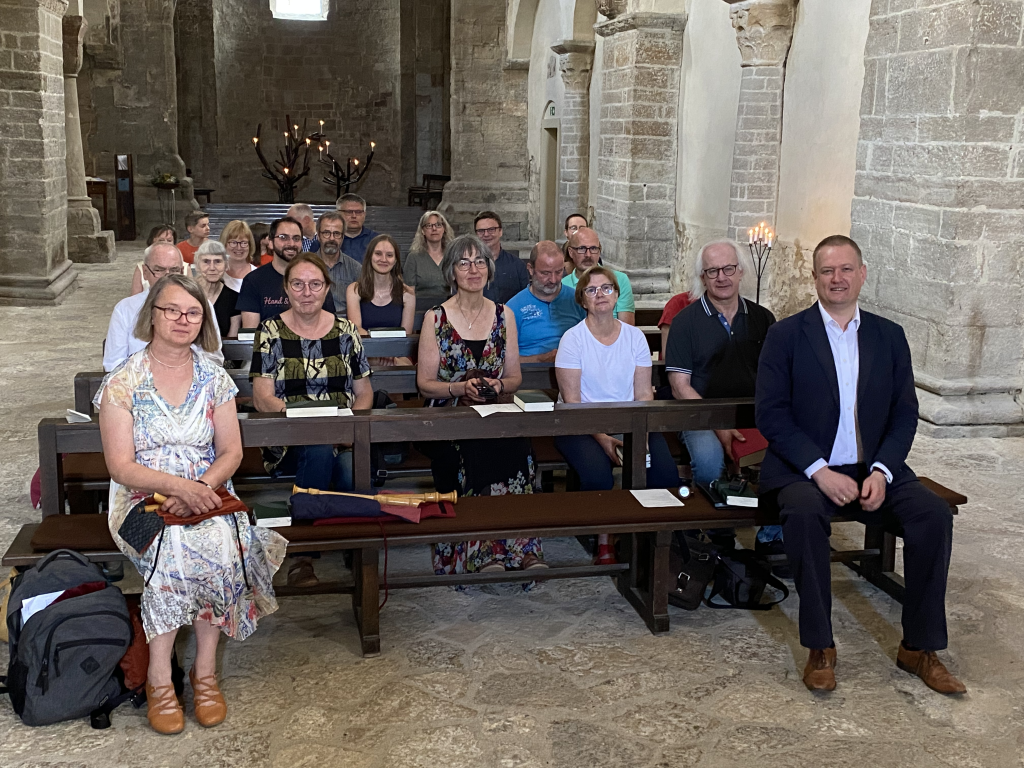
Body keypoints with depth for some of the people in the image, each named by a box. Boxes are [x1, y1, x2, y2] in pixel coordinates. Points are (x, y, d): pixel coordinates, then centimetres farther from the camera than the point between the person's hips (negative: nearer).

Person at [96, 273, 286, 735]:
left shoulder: (214, 379, 8)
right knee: (175, 546, -34)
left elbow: (231, 452, 6)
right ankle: (159, 679, -21)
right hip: (143, 500, -2)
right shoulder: (124, 381, -2)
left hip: (206, 496, 2)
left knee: (219, 542, -31)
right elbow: (121, 466, -8)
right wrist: (178, 485, -24)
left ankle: (204, 671, -18)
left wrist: (203, 486, -16)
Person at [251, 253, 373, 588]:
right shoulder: (270, 332, 4)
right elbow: (262, 398, -4)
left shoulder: (345, 331, 11)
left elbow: (364, 392, 14)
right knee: (319, 447, -37)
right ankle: (302, 555, -25)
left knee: (357, 477, -33)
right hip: (289, 441, -2)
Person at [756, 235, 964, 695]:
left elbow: (905, 413, 7)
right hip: (803, 470, -3)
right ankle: (820, 649, -21)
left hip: (873, 470, 3)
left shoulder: (889, 336, 10)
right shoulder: (786, 335, 0)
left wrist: (881, 472, -10)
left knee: (934, 514, -21)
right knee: (804, 512, -35)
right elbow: (770, 414, -7)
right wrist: (820, 471, -17)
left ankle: (919, 647, -7)